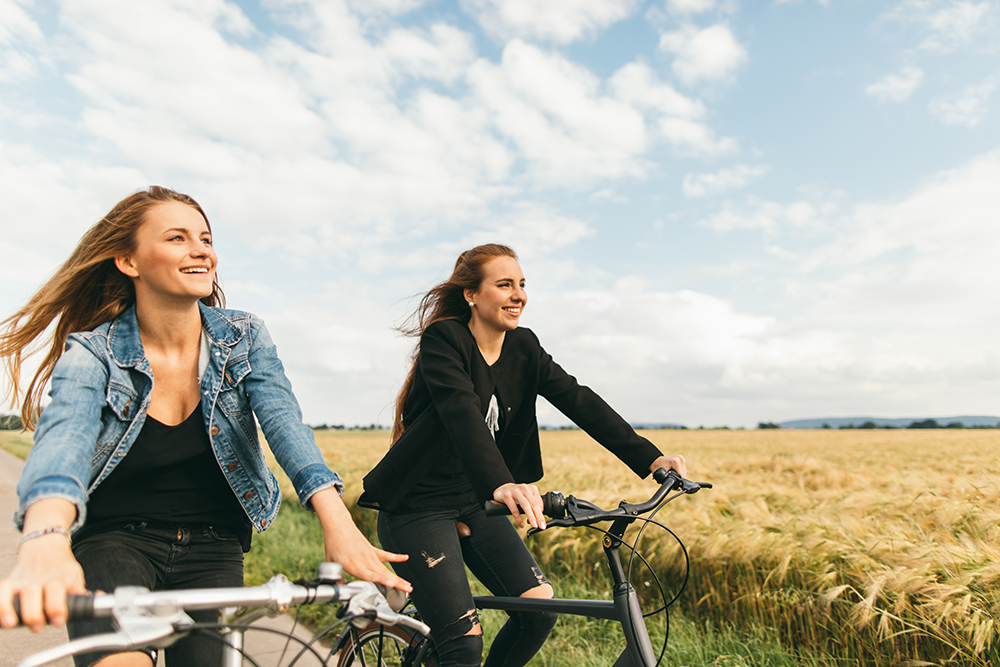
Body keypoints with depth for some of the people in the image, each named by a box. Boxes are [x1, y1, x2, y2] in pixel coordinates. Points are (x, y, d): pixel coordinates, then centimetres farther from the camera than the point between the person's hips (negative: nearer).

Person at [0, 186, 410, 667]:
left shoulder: (243, 338, -6)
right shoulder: (92, 353, -10)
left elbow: (283, 421, -21)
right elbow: (65, 434, -30)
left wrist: (337, 523, -38)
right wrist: (45, 543, -52)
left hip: (213, 549, 3)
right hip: (113, 541, -2)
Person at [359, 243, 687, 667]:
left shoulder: (523, 347, 2)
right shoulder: (443, 339, -17)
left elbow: (580, 401, -8)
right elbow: (462, 412, -34)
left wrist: (650, 458, -17)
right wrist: (502, 484, -50)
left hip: (474, 504, 6)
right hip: (417, 508, -6)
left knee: (540, 605, -3)